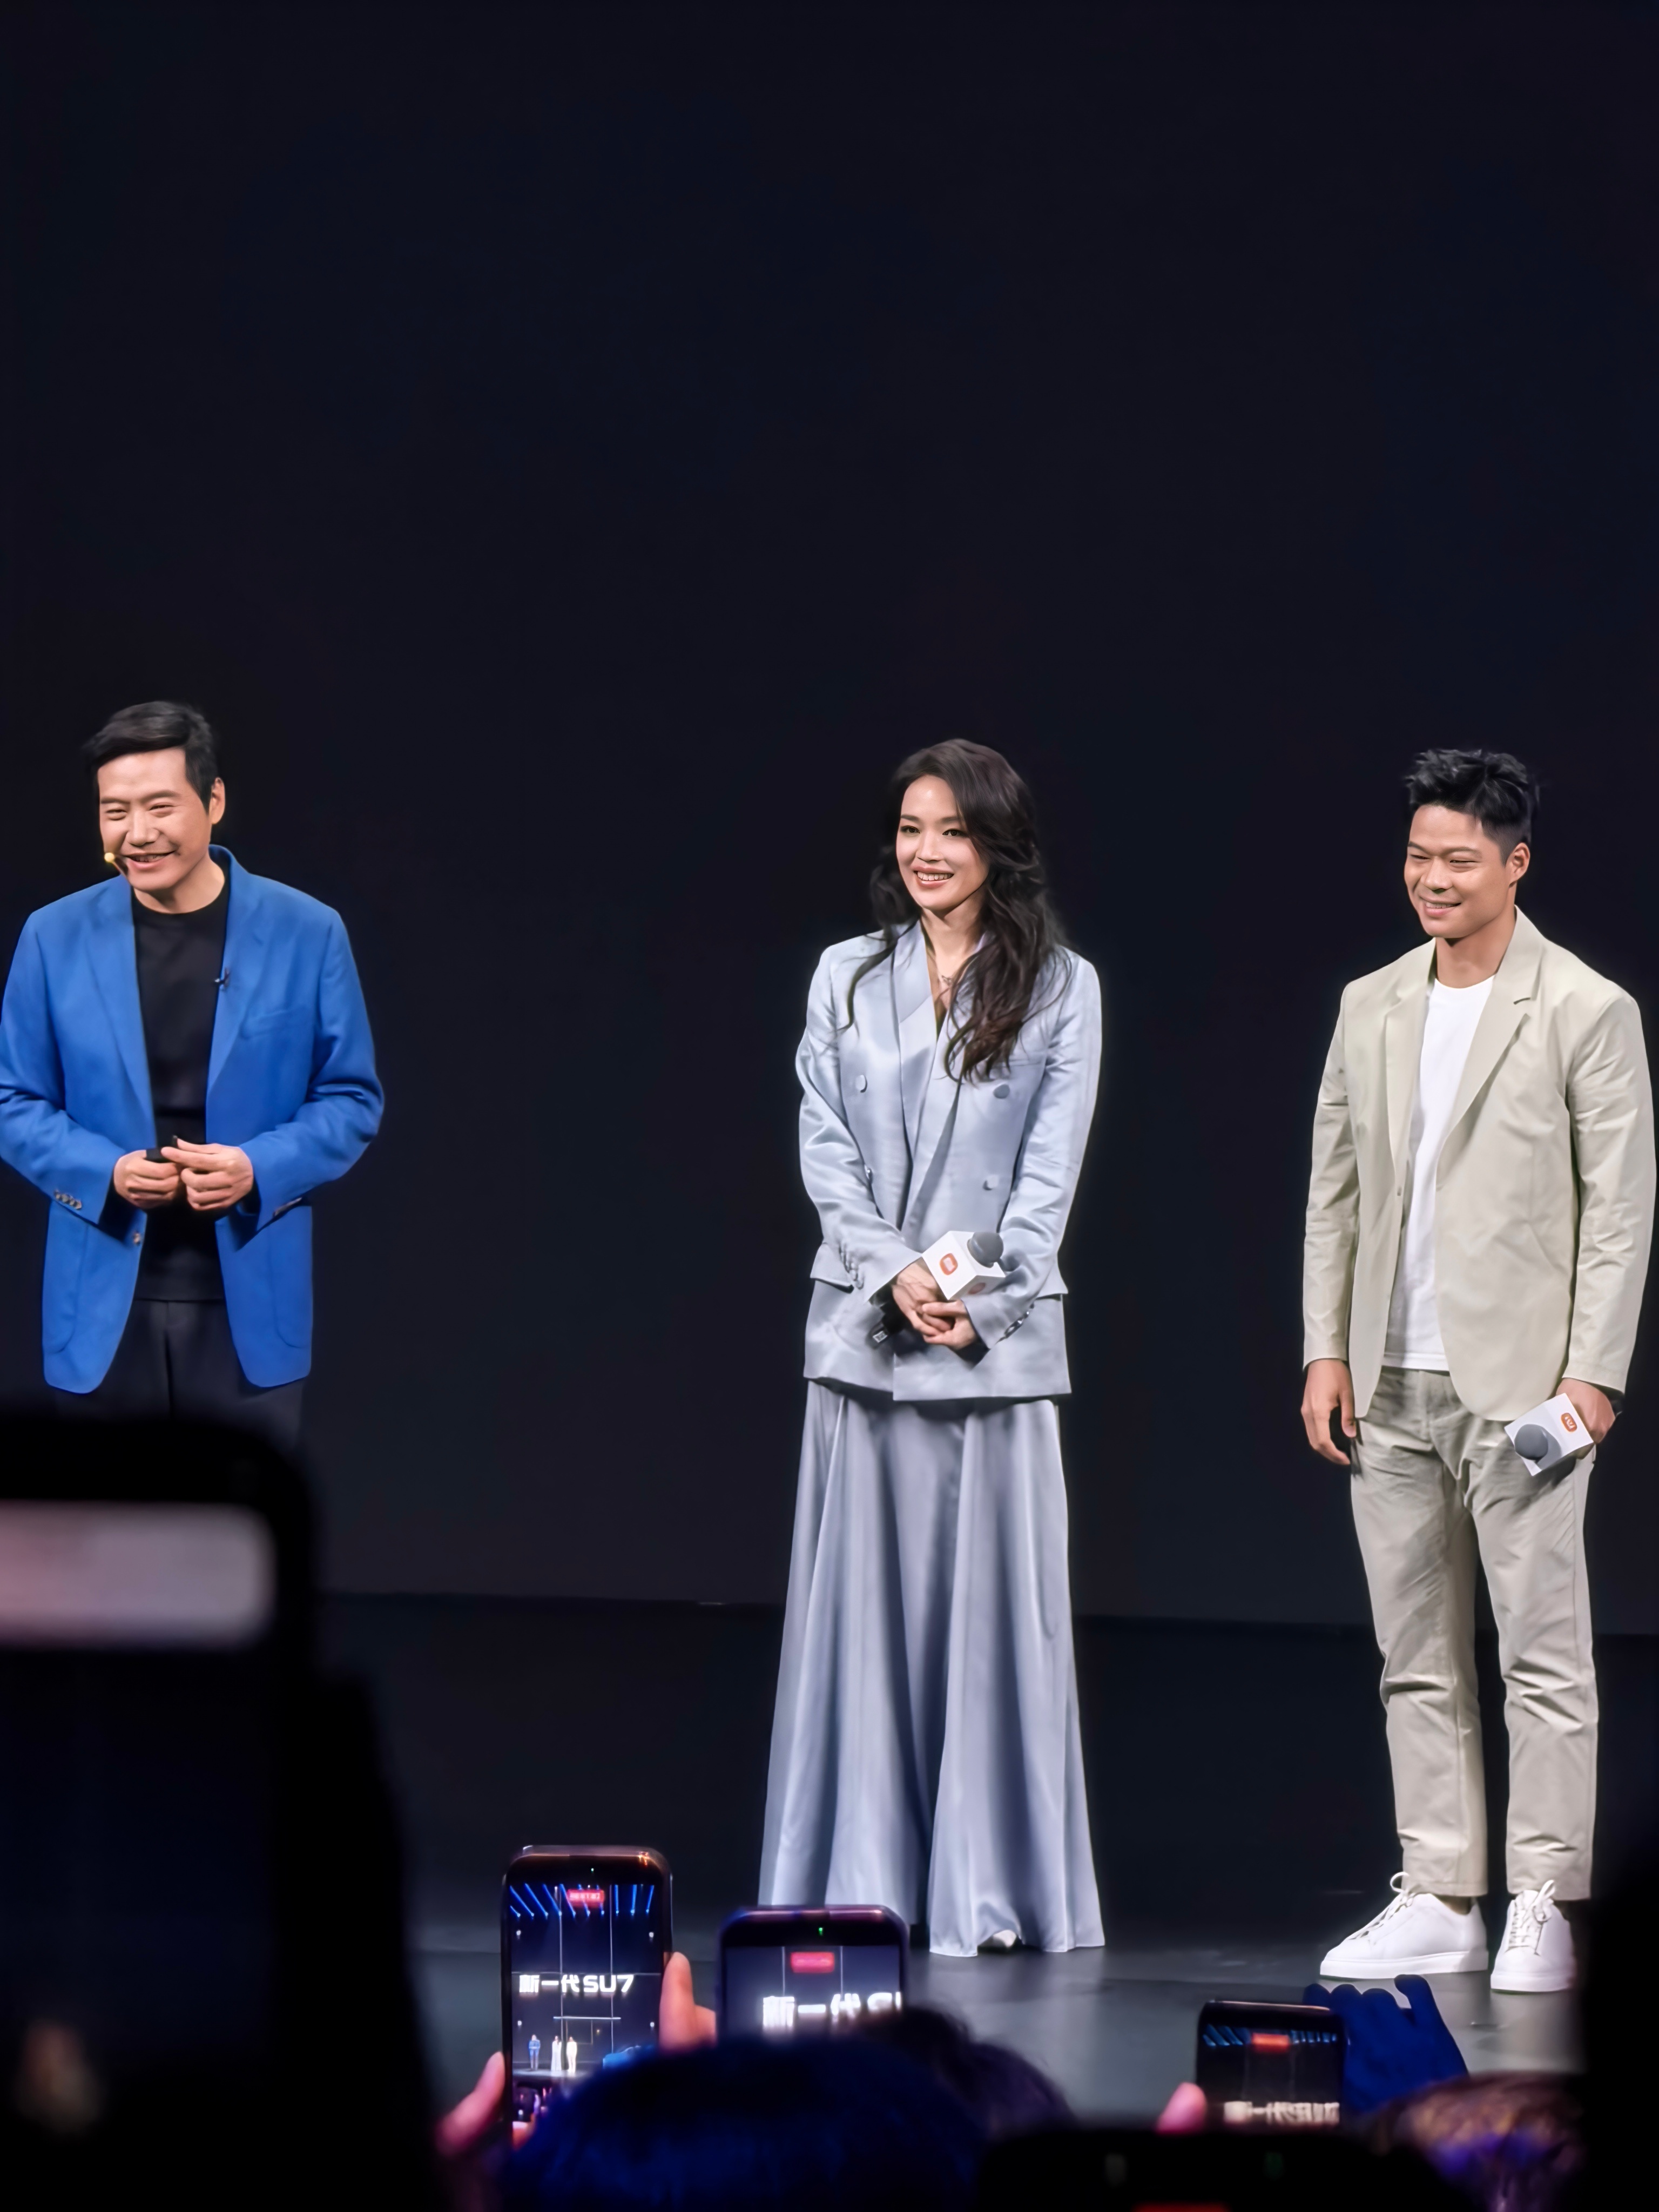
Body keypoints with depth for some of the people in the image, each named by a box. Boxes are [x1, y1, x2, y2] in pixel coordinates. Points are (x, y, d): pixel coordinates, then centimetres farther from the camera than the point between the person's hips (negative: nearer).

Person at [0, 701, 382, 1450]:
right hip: (103, 1303, 1)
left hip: (249, 1299, -1)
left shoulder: (306, 933, 0)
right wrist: (105, 1172, -13)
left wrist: (260, 1169, -14)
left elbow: (352, 1099, 4)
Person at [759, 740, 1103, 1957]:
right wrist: (893, 1276, -10)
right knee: (861, 1601, 2)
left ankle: (987, 1889, 4)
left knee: (991, 1603, -1)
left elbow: (1052, 1165, -1)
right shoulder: (846, 978, 10)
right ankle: (859, 1879, 7)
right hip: (863, 1331, 2)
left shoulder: (1060, 987, 5)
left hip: (1000, 1338, -2)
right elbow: (825, 1146, 4)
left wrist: (977, 1300, -11)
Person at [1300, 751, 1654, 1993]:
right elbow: (1335, 1189, 15)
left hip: (1521, 1381, -5)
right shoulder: (1371, 1009, 13)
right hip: (1392, 1385, 6)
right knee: (1419, 1659, 8)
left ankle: (1544, 1907, 1)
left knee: (1543, 1655, -4)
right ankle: (1438, 1900, 14)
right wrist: (1327, 1350, 6)